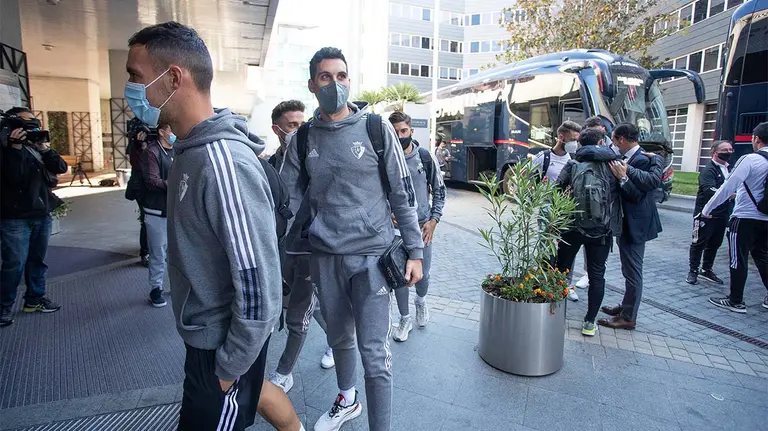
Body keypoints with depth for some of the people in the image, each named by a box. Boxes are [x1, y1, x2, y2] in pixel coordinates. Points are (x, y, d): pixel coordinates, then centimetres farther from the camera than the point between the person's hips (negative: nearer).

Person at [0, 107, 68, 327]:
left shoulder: (37, 148, 12)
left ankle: (35, 298, 25)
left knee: (37, 260, 14)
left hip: (42, 215, 6)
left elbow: (61, 167, 0)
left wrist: (45, 148, -14)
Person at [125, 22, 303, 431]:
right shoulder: (191, 151, 0)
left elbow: (259, 285, -29)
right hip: (207, 330, 8)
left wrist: (230, 364, -16)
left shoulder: (223, 163, -30)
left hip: (222, 340, -8)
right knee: (251, 389, 28)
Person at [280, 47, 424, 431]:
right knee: (339, 338, 21)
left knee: (374, 352, -5)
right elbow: (289, 199, 8)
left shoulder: (377, 129, -3)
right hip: (324, 258, 4)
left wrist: (414, 251, -4)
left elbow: (402, 194, -1)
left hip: (371, 254, -3)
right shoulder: (303, 139, 4)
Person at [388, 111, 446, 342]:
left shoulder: (424, 157, -3)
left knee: (423, 273, 10)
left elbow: (439, 190, 4)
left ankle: (421, 301, 45)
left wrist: (433, 220, -3)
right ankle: (405, 319, 27)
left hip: (422, 227, 1)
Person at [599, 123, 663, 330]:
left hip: (635, 224, -10)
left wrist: (623, 177, -30)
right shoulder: (629, 159, 6)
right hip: (627, 222, 10)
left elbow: (638, 196, -23)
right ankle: (627, 306, 34)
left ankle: (628, 317, 10)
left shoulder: (641, 161, -20)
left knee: (633, 270, 0)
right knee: (630, 269, 20)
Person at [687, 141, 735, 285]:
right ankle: (693, 271, 10)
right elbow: (709, 190, -27)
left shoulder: (729, 169, 13)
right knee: (699, 243, 0)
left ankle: (707, 270, 28)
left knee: (714, 244, 15)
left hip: (722, 215, 8)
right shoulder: (709, 170, -13)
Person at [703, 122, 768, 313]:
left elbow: (728, 186, -18)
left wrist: (707, 209, -10)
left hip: (744, 218, -7)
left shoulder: (750, 160, -16)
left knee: (738, 260, 2)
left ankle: (735, 301, 10)